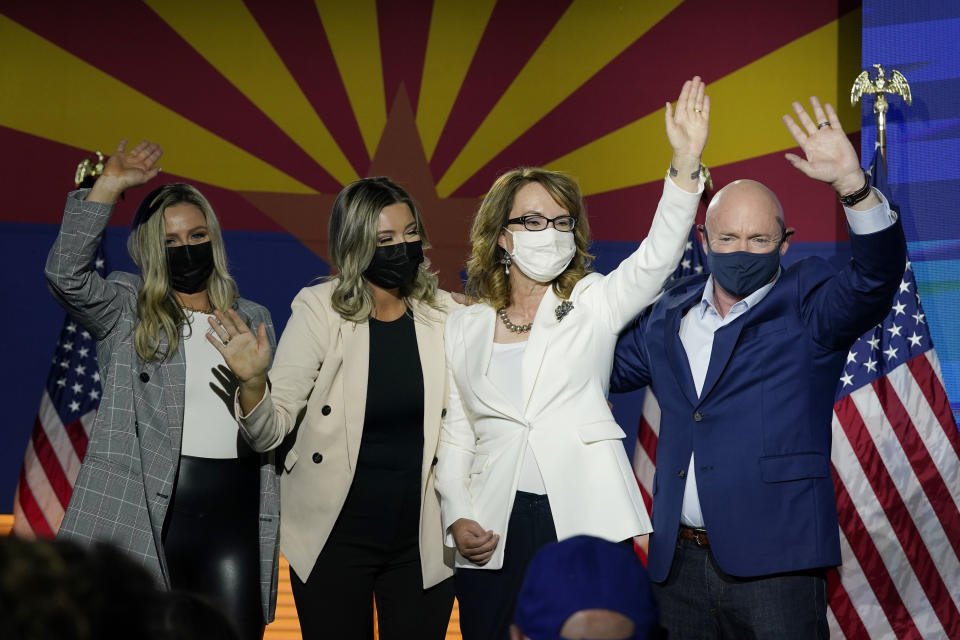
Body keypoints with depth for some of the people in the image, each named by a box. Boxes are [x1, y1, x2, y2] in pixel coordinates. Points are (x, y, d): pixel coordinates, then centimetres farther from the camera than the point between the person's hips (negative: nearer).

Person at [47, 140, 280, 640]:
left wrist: (269, 527, 12)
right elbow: (65, 273, -14)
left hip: (233, 517, 2)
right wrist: (109, 186, -13)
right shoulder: (126, 313, 6)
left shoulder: (253, 320, 15)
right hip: (147, 514, -2)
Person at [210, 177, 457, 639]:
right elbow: (271, 434, -12)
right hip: (336, 540, -2)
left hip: (422, 542, 2)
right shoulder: (319, 311, -9)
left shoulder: (444, 314, -2)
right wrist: (252, 383, -30)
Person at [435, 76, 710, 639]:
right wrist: (457, 518, -1)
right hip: (495, 531, 2)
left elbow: (656, 258, -10)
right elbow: (455, 435, 13)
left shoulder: (593, 303, 7)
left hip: (585, 521, -1)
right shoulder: (466, 327, 11)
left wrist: (686, 164, -22)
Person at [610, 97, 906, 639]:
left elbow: (877, 276, -19)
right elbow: (610, 365, 28)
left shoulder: (807, 304, -1)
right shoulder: (672, 313, 14)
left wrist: (853, 184, -34)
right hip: (681, 562, 5)